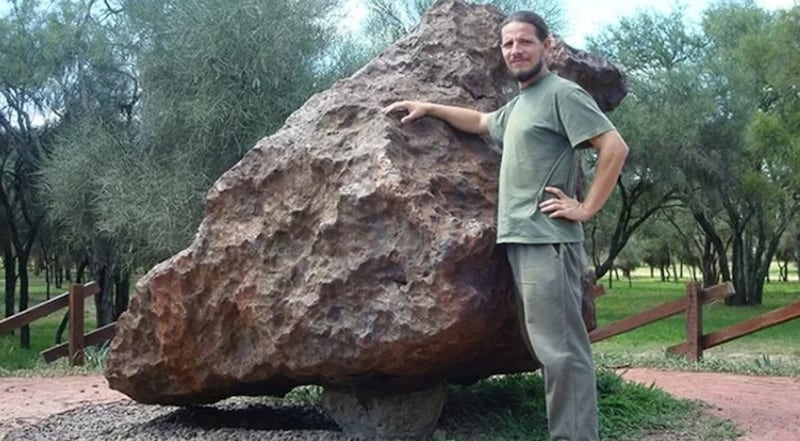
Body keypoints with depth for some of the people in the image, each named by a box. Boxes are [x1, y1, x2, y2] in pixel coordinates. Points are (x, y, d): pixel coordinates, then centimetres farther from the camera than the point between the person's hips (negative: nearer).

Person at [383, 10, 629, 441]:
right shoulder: (517, 105, 21)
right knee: (551, 349, 10)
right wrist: (428, 108, 38)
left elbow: (614, 147, -12)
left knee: (561, 350, -11)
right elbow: (481, 122, 41)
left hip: (547, 241, -9)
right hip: (520, 240, 9)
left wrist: (586, 207, -13)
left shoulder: (562, 93, -5)